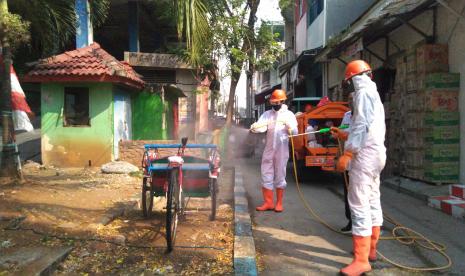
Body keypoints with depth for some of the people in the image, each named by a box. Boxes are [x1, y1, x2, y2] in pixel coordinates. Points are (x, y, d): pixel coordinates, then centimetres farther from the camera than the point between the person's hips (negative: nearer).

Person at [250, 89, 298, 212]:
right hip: (268, 150, 3)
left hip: (282, 150, -3)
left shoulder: (288, 114, -1)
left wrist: (290, 128, -32)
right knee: (266, 176, 6)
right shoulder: (267, 114, 6)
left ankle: (279, 203, 16)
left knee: (280, 176, 5)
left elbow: (295, 132, -11)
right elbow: (261, 126, -11)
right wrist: (254, 128, -33)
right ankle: (268, 203, 16)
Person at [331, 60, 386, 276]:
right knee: (372, 202, 15)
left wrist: (346, 154, -22)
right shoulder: (373, 94, 21)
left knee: (359, 204, -11)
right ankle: (370, 249, 27)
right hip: (375, 153, 11)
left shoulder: (363, 93, -10)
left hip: (365, 154, -11)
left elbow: (361, 126, -20)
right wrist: (344, 135, 29)